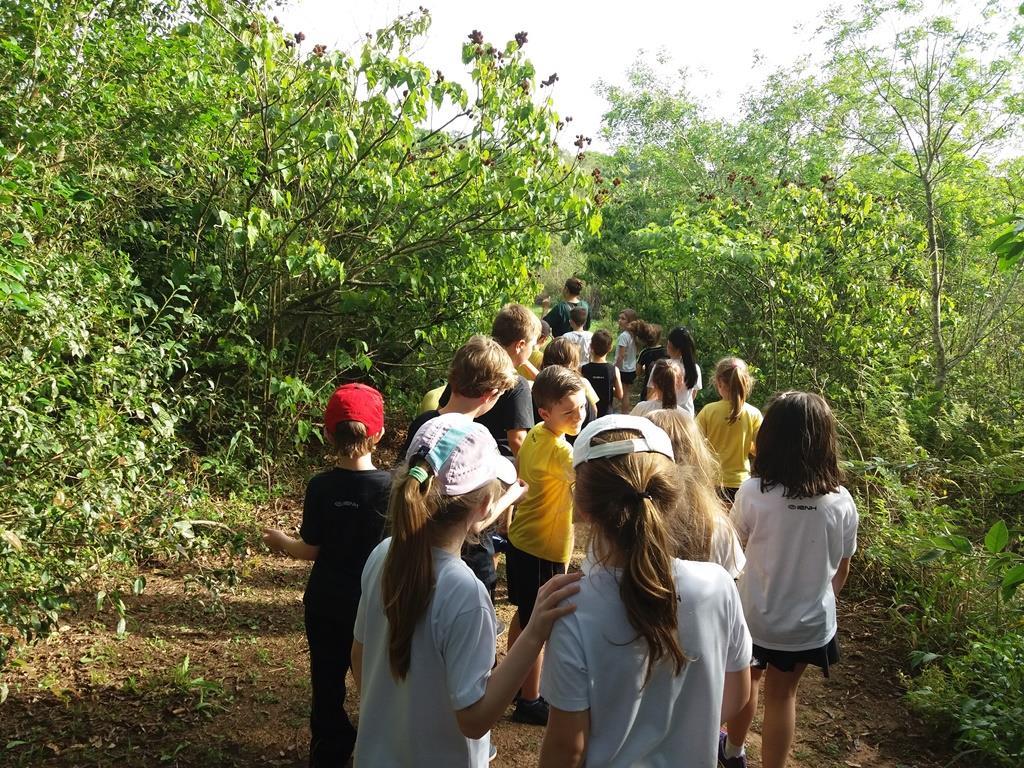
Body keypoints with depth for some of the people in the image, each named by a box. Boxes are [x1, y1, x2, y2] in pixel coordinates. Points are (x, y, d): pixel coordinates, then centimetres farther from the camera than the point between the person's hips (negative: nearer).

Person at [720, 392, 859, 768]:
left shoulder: (753, 493, -24)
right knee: (783, 694, 21)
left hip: (755, 615, -1)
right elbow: (841, 569, -1)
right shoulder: (842, 502, -15)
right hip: (810, 622, 1)